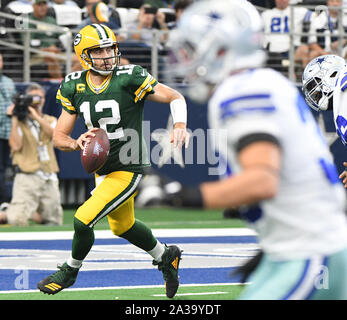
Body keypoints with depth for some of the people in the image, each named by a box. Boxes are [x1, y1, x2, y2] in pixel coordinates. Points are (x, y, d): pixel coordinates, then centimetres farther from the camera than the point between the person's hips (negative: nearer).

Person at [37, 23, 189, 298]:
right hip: (102, 170, 7)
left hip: (128, 170, -7)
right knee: (123, 226, 24)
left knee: (83, 220, -14)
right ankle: (166, 256, 50)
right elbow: (59, 137, -1)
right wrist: (78, 144, -23)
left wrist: (179, 126, -31)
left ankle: (70, 271, 13)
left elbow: (175, 97, -11)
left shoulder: (129, 78, -17)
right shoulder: (75, 87, -3)